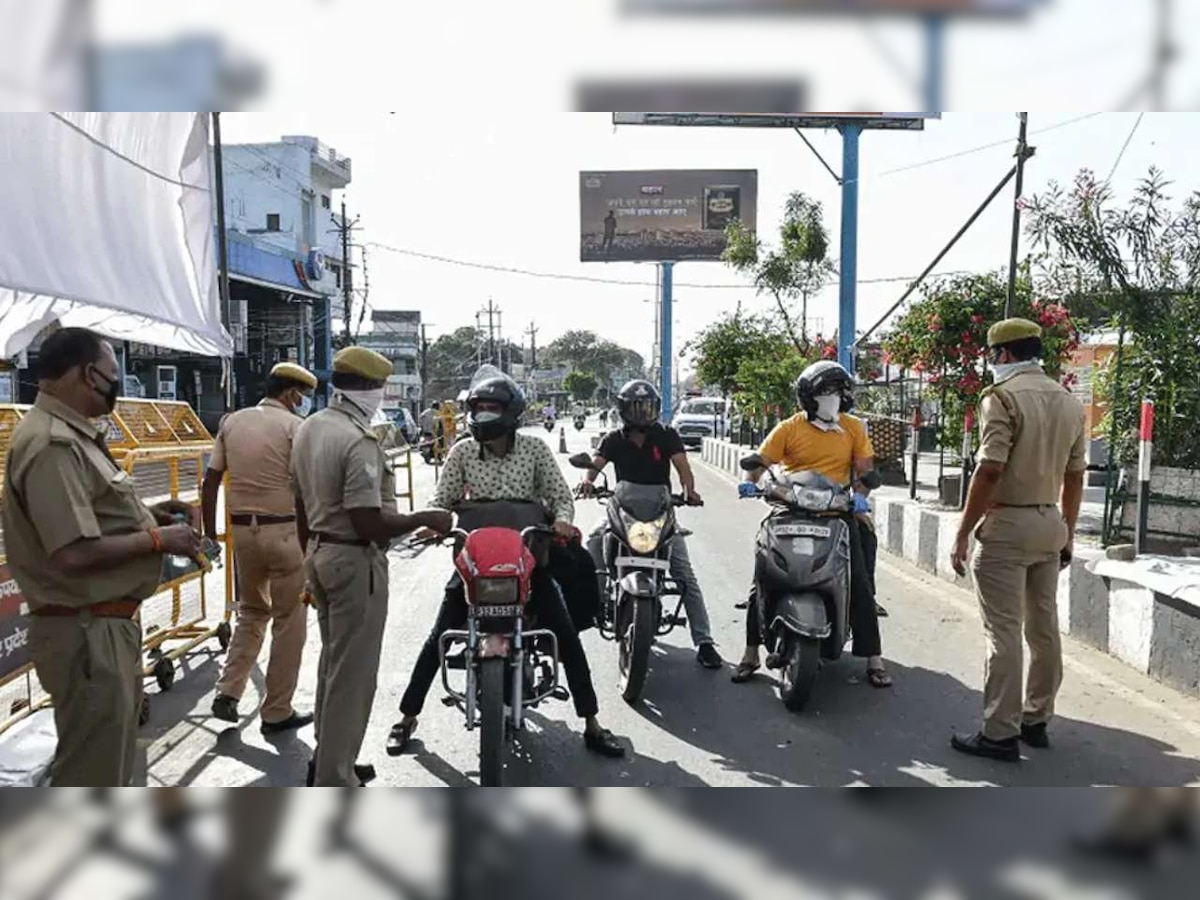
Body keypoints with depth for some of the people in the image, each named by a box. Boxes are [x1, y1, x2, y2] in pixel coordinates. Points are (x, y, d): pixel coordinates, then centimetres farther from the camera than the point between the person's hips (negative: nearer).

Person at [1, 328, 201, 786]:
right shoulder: (52, 444, -23)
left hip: (107, 624, 11)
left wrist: (147, 513, 7)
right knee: (90, 771, 4)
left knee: (110, 759, 26)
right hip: (86, 633, -11)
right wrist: (158, 539, -17)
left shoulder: (71, 434, 10)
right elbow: (76, 554, -29)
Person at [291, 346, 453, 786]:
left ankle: (328, 757, 36)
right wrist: (425, 518, -13)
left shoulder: (307, 429, 7)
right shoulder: (358, 440, -22)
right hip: (355, 561, -10)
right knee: (353, 673, 1)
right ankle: (335, 782, 10)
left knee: (332, 662, 22)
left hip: (319, 554, 10)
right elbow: (369, 524, -26)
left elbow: (302, 509, 14)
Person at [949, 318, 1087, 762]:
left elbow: (990, 470, -20)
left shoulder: (1004, 395, -12)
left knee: (1004, 632, -4)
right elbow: (1075, 475, 14)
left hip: (1007, 525, -8)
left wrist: (962, 534, -15)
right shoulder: (1070, 402, 11)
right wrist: (1068, 531, 23)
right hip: (1050, 524, 8)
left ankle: (1000, 733, 2)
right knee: (1044, 627, 14)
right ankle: (1036, 720, 26)